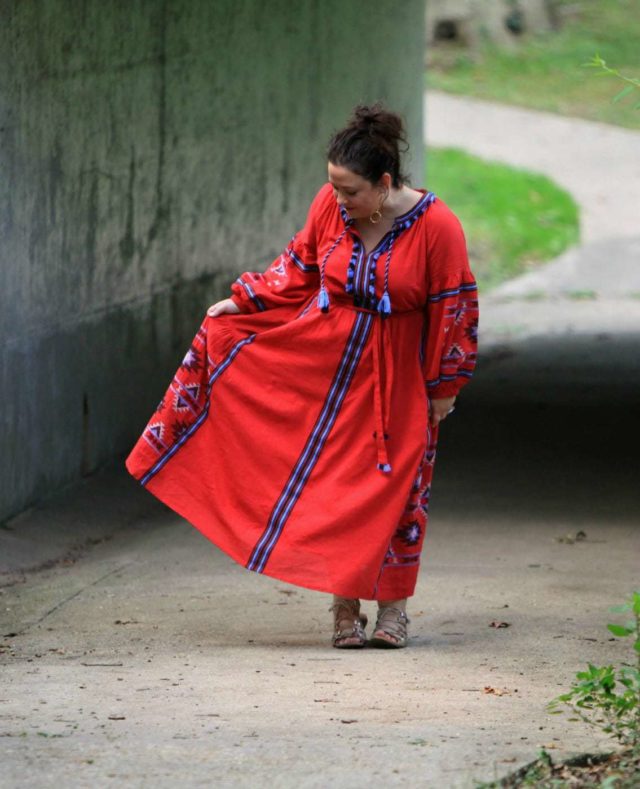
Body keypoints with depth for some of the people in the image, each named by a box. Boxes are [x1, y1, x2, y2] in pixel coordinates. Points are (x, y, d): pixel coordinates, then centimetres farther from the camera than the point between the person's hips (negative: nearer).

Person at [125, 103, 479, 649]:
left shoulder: (437, 226, -18)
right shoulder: (330, 205, -8)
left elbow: (455, 312, -10)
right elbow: (300, 264, 10)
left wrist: (444, 388, -5)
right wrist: (243, 300, 4)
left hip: (395, 377, -3)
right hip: (323, 358, 3)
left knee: (395, 485, 2)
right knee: (331, 479, 2)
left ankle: (393, 607, 15)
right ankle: (345, 607, 8)